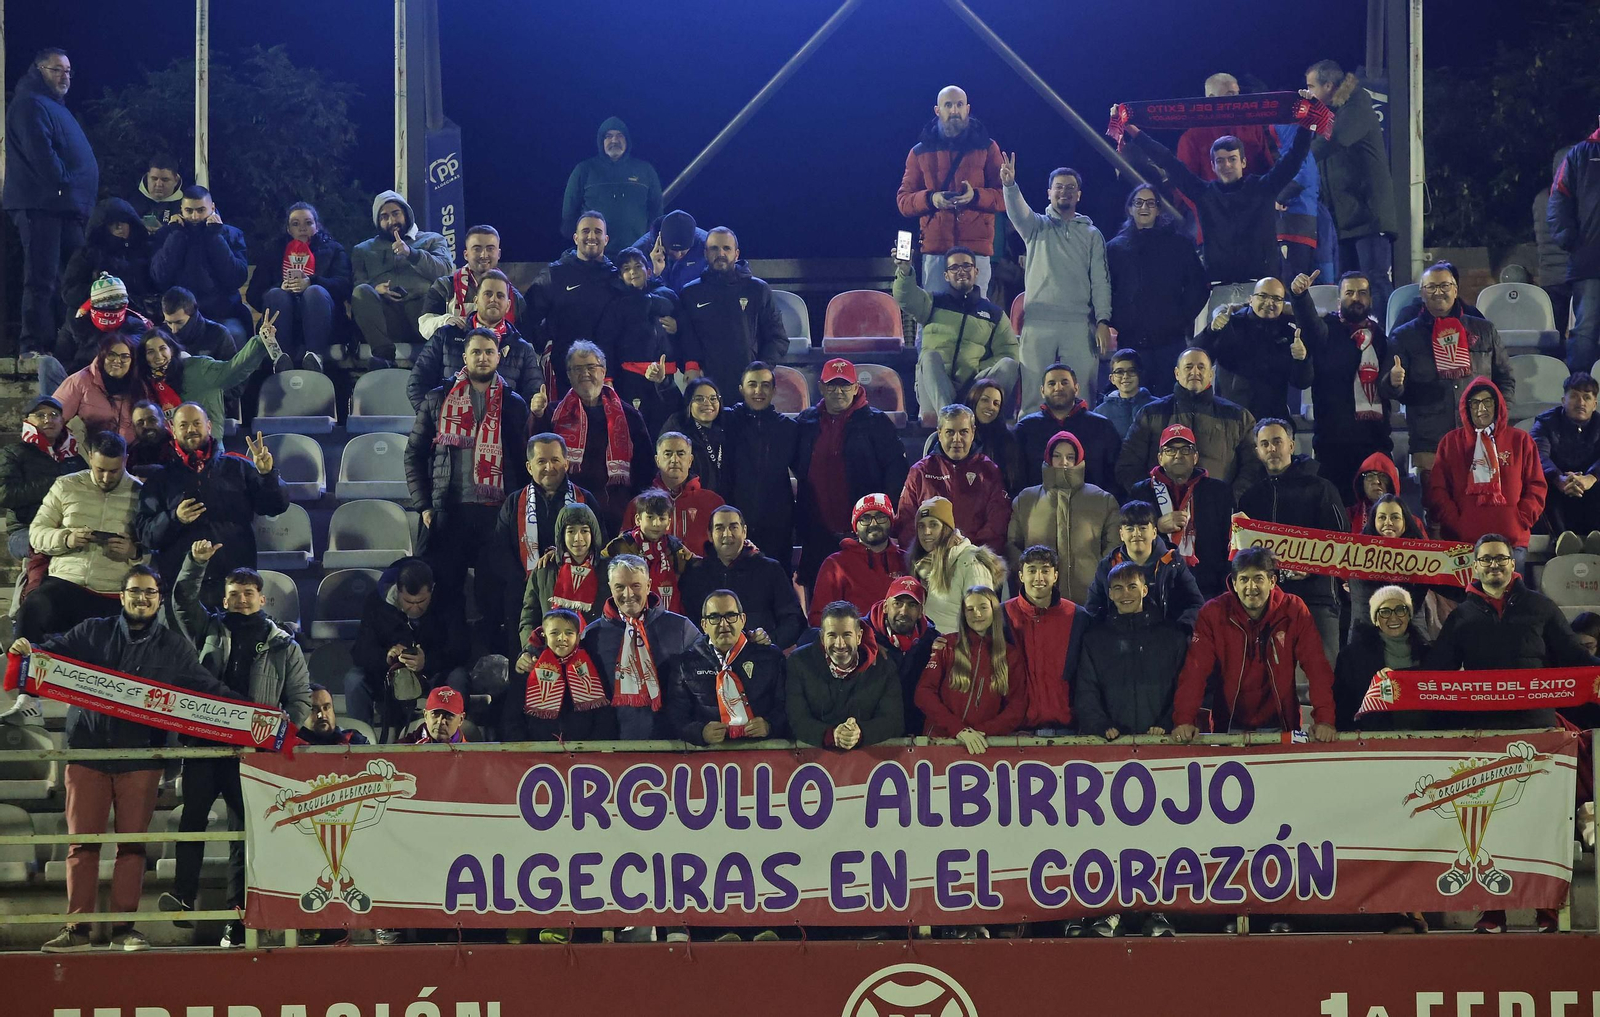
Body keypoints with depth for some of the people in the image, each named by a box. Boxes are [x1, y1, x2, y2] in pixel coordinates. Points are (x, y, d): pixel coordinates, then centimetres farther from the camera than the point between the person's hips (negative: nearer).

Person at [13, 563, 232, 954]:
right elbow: (55, 647, 6)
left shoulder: (174, 646, 10)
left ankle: (124, 927, 7)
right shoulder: (93, 633, 10)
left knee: (132, 843, 1)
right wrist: (28, 647, -17)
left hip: (140, 757, 0)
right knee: (82, 842, -1)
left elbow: (206, 688, 8)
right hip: (88, 750, 0)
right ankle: (76, 928, 2)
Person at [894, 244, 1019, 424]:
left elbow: (1009, 353, 8)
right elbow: (906, 298, -4)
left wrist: (979, 372, -10)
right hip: (933, 386, -1)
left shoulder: (995, 313, 19)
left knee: (1009, 365, -24)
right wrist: (905, 272, -26)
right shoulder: (935, 303, 18)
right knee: (930, 356, -32)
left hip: (972, 389, 1)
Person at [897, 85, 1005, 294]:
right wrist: (930, 198, -11)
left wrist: (975, 196, -14)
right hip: (935, 247, 1)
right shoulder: (920, 152, 14)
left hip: (976, 247, -1)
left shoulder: (987, 147, 11)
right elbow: (903, 200, 10)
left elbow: (1004, 197, 6)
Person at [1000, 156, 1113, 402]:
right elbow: (1018, 212, -10)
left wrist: (1103, 321, -4)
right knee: (1034, 391, -5)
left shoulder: (1092, 235, 15)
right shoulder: (1038, 227, 12)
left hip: (1079, 325, 1)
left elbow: (1100, 281, 8)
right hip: (1038, 323, -1)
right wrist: (1009, 186, -31)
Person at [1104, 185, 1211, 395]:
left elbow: (1199, 286, 11)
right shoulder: (1115, 247, 14)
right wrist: (1110, 326, -1)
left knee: (1168, 397, -7)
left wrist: (1184, 319, 2)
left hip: (1170, 338, -1)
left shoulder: (1179, 244, 12)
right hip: (1130, 339, 1)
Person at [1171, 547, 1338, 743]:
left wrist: (1324, 719, -21)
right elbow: (1196, 669, -12)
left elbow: (1316, 666, -9)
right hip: (1230, 726, 0)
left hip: (1279, 724, 0)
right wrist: (1184, 720, -24)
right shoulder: (1213, 613, -6)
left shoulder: (1293, 610, -5)